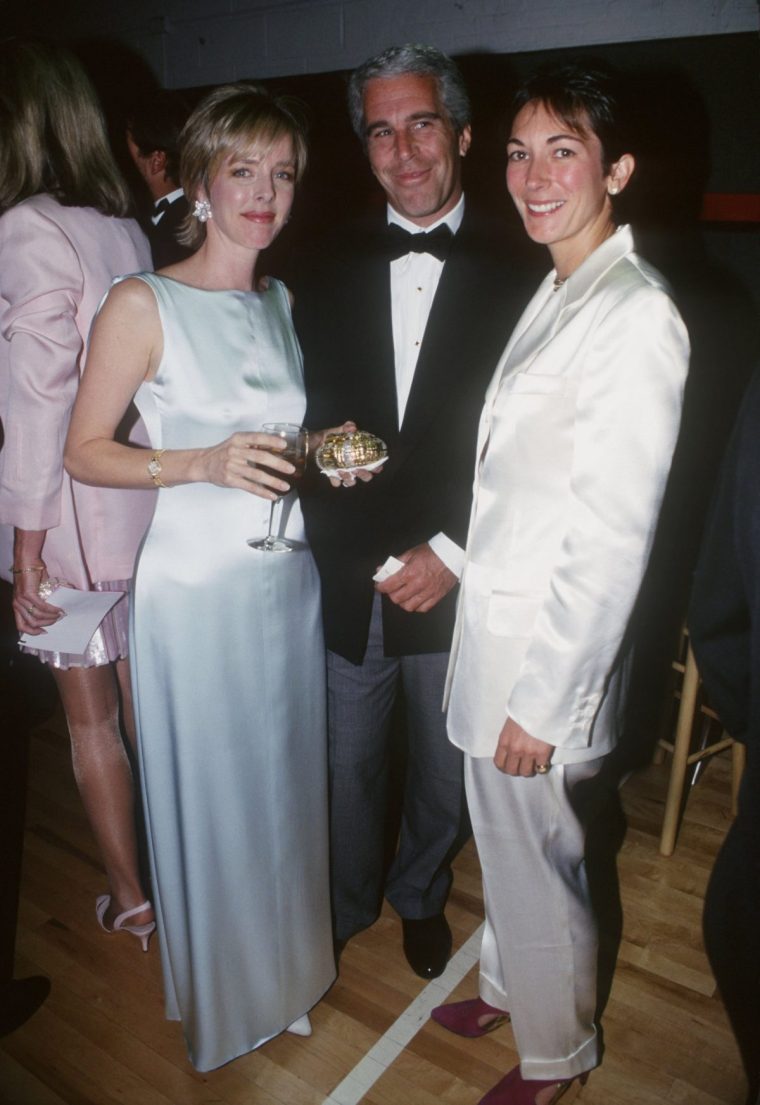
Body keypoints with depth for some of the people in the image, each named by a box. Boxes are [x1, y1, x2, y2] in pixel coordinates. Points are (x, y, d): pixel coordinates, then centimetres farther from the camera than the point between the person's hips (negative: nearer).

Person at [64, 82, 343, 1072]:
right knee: (209, 794, 10)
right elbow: (85, 451, -8)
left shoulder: (284, 301, 10)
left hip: (288, 580, 6)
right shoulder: (144, 305, -9)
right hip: (196, 585, -5)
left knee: (285, 781, 17)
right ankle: (221, 992, 37)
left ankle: (286, 967, 42)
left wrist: (327, 453, -1)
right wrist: (203, 463, -22)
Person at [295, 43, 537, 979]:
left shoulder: (516, 275, -5)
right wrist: (347, 549, -5)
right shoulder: (331, 269, 4)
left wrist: (455, 550, -14)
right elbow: (307, 417, 3)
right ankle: (348, 900, 46)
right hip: (349, 576, 2)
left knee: (445, 768, 18)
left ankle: (421, 895, 48)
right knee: (348, 760, 17)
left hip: (459, 578, -1)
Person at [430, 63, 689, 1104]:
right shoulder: (555, 293, 10)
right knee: (502, 841, 25)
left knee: (539, 860, 13)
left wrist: (543, 698, -18)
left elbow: (615, 532, -22)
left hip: (550, 647, -8)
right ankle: (509, 983, 52)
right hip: (492, 622, 8)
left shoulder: (637, 313, -19)